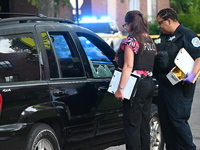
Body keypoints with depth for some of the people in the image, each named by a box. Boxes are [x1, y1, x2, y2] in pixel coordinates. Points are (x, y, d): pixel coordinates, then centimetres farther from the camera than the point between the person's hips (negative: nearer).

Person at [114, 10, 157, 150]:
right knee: (144, 124, 14)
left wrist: (120, 88, -20)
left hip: (136, 86, -8)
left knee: (132, 126, -4)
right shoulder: (150, 40, 12)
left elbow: (128, 66, -19)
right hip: (149, 84, 8)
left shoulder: (130, 40, -13)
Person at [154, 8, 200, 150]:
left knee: (178, 119, -10)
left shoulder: (186, 34, -9)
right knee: (165, 120, 10)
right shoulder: (162, 37, 18)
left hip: (179, 86, -9)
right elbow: (155, 55, 29)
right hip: (164, 83, 9)